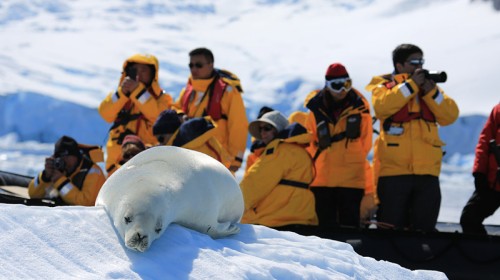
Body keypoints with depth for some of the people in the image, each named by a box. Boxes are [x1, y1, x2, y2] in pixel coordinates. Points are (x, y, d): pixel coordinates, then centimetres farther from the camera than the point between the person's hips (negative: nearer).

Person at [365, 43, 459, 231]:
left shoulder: (428, 85, 17)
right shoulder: (383, 84, 7)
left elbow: (450, 116, 4)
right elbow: (382, 106, -16)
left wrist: (431, 92, -9)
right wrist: (411, 84, -13)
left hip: (427, 170, 4)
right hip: (394, 168, -4)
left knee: (424, 229, 5)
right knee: (392, 226, -3)